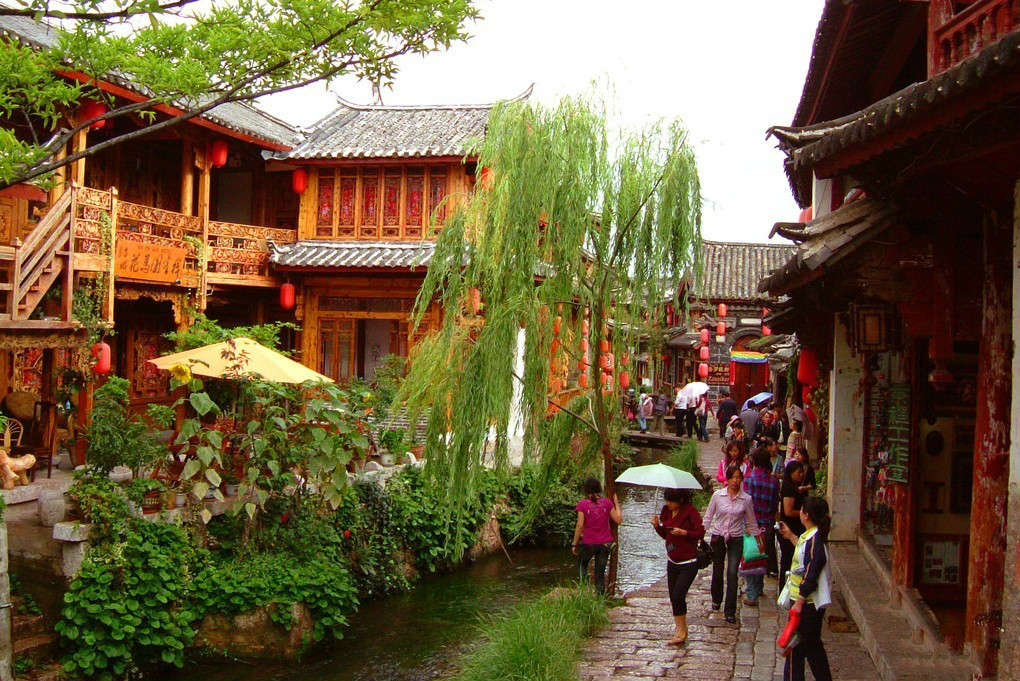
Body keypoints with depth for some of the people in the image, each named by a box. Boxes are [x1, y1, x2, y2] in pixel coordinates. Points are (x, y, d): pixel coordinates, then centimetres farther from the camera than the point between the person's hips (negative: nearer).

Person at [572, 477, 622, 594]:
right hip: (604, 544, 2)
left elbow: (580, 525, -11)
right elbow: (618, 520, 1)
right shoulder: (607, 502, -3)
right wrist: (616, 504, 13)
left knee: (582, 565, 23)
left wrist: (575, 544, -3)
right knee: (600, 573, 12)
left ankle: (584, 585, 1)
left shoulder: (582, 504, -9)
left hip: (588, 543, -2)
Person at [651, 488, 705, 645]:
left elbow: (701, 533, -12)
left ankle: (681, 631, 1)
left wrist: (683, 532, -24)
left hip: (688, 564, -7)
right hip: (672, 562, 7)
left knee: (678, 595, -15)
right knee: (673, 597, 11)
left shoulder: (691, 511, -13)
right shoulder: (666, 511, 5)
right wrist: (657, 525, -4)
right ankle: (681, 629, 27)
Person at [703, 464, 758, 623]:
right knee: (717, 571, 13)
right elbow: (708, 516, 4)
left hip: (736, 539, -1)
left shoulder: (746, 499, -3)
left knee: (732, 573, -11)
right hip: (718, 537, 1)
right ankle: (716, 599, 41)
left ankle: (730, 612, -6)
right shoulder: (718, 495, -4)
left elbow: (751, 523, 7)